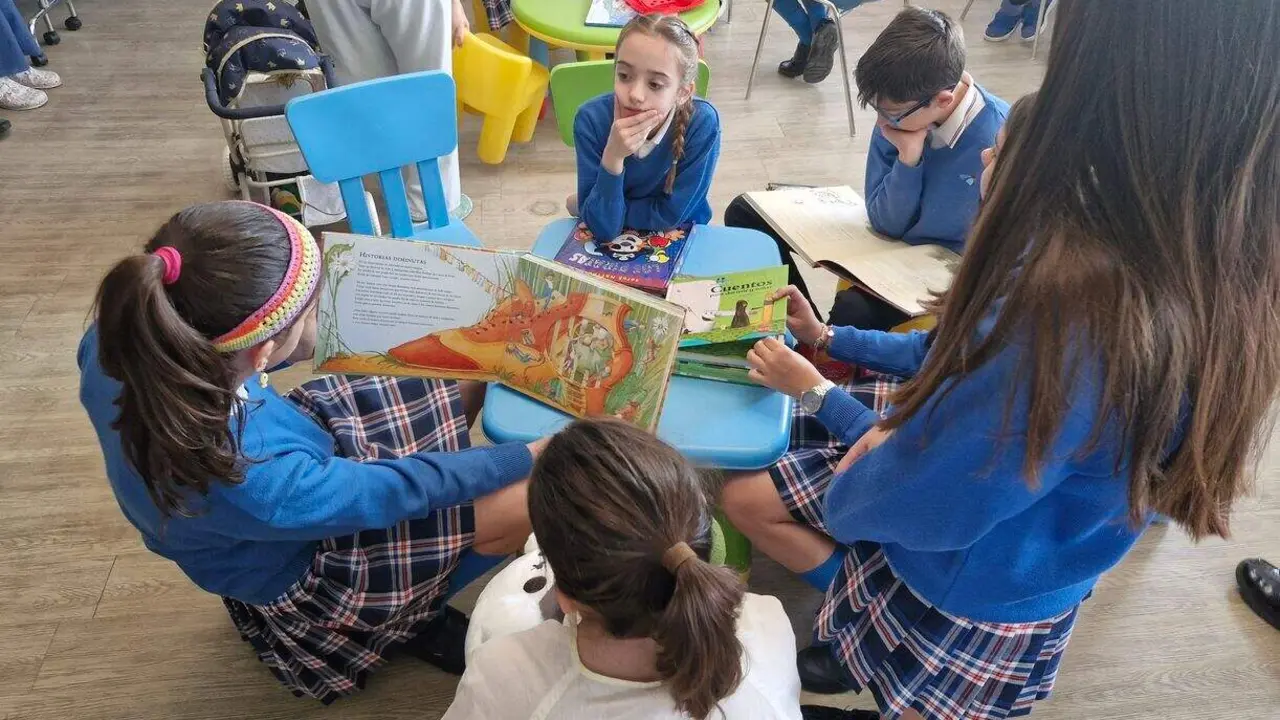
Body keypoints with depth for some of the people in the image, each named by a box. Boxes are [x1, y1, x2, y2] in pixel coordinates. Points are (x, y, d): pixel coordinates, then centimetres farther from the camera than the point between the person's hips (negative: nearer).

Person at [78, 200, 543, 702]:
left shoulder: (119, 336, -26)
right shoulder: (255, 484, -43)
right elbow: (397, 489, -28)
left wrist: (303, 349, -3)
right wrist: (531, 457, -17)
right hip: (304, 572, -6)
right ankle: (412, 619, 16)